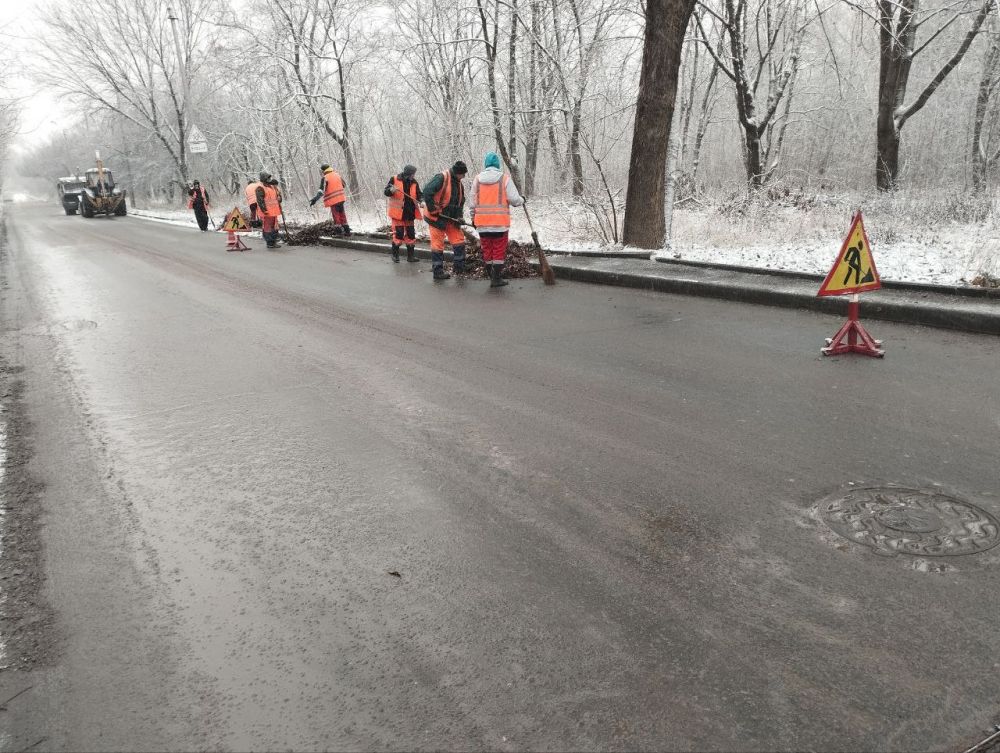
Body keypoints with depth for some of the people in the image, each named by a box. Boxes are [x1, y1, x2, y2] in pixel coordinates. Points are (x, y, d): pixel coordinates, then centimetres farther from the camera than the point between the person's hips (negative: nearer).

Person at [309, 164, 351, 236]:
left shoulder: (325, 178, -11)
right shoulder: (337, 175, 8)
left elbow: (322, 190, -22)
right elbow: (343, 184, 22)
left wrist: (316, 198, -28)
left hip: (333, 200, -6)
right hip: (341, 198, 6)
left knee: (336, 215, 4)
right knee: (342, 214, 16)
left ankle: (338, 231, 7)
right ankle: (347, 230, 20)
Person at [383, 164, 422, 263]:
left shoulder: (414, 183, 4)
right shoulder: (394, 179, -7)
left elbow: (419, 195, 7)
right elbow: (386, 192, -4)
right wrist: (391, 190, -26)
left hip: (410, 213, 4)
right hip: (398, 213, -4)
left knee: (410, 234, 8)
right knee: (398, 234, -4)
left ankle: (410, 255, 18)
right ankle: (395, 254, 12)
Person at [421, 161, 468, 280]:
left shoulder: (458, 183, 9)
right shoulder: (441, 178, -18)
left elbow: (461, 201, 17)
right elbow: (427, 192, -25)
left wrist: (458, 216, 2)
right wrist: (434, 210, -21)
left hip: (450, 217, 8)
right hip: (436, 217, -8)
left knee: (459, 240, 5)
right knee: (438, 244, -2)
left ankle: (460, 267, 15)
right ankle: (438, 272, 4)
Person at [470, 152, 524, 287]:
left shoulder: (477, 179, 4)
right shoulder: (504, 178, -6)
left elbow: (472, 201, 8)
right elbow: (514, 199, -9)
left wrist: (473, 217, 20)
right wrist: (522, 201, 12)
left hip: (482, 222, 3)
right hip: (500, 222, -3)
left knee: (487, 250, 12)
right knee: (499, 251, 3)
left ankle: (492, 277, 20)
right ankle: (496, 279, 2)